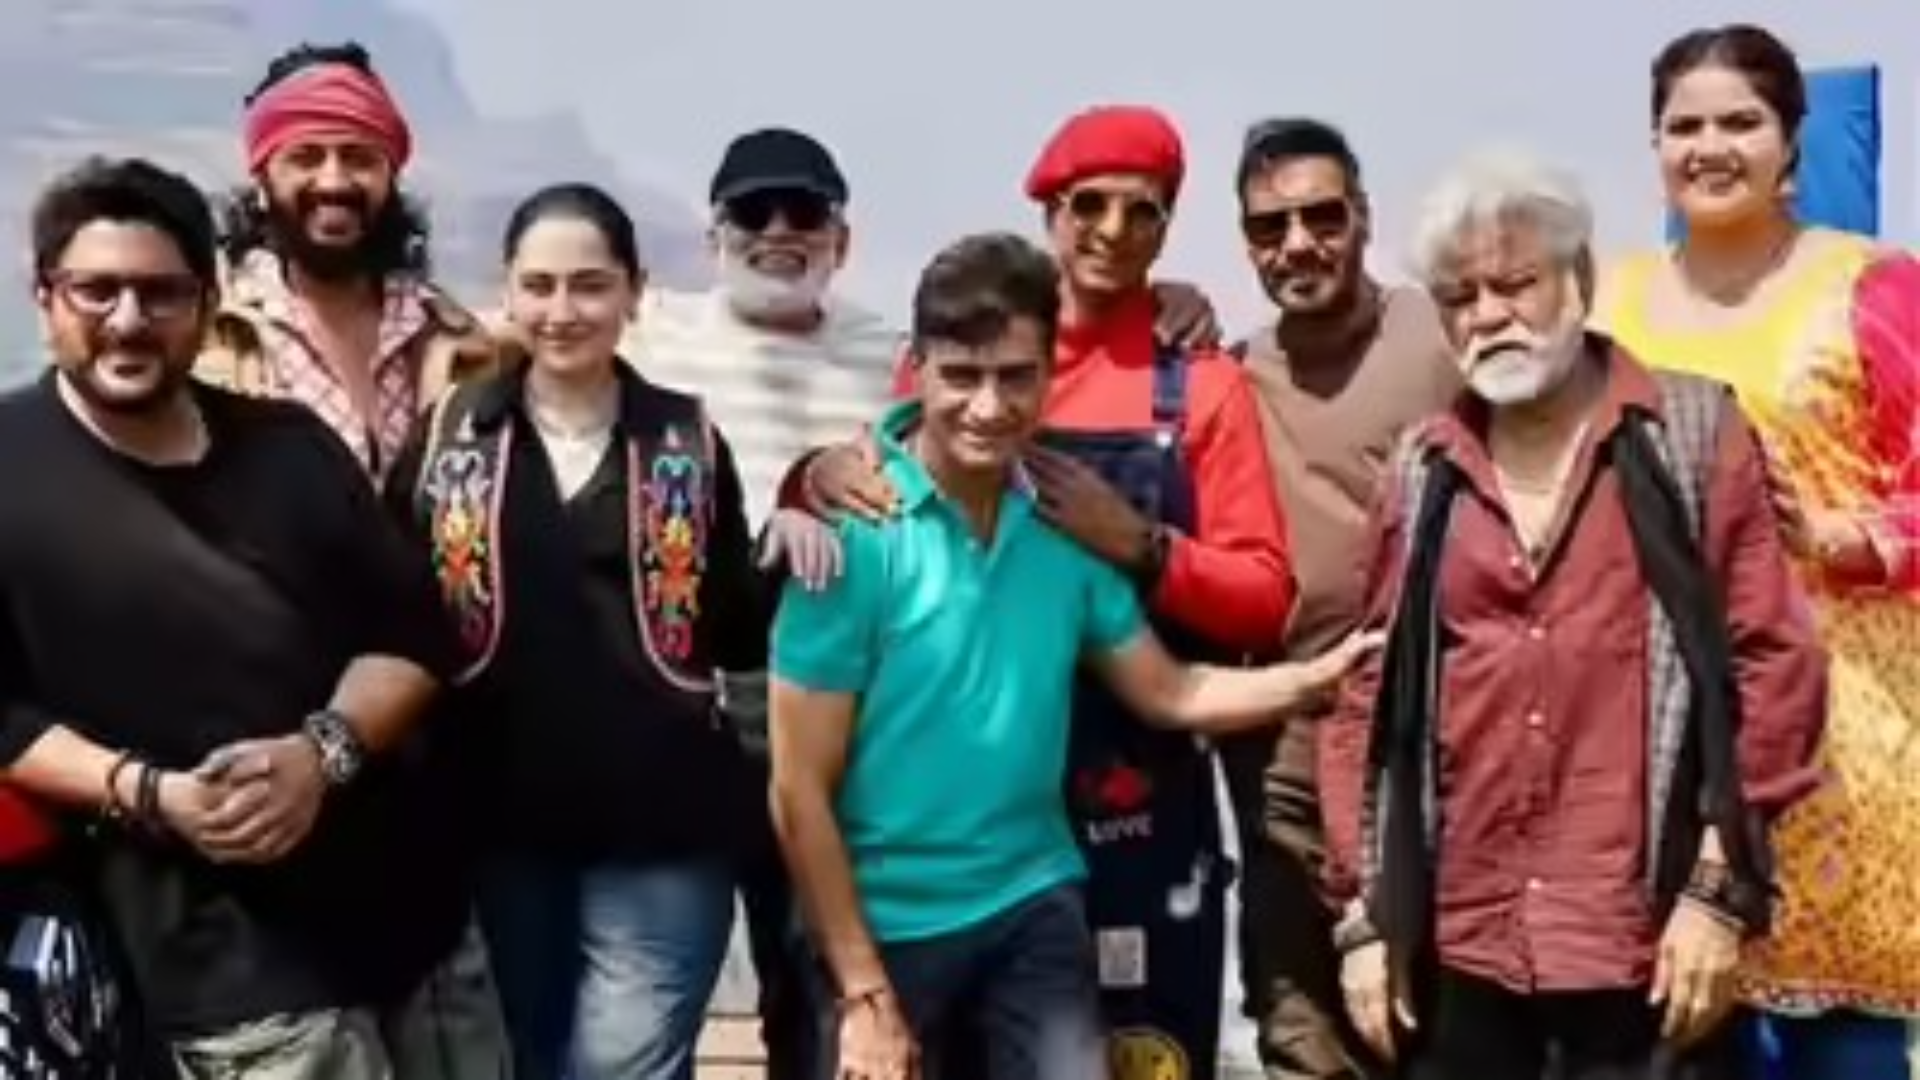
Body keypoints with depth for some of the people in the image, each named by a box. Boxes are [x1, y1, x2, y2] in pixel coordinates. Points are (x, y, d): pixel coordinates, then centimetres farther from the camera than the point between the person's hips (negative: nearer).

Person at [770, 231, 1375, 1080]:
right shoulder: (856, 532, -15)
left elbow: (1166, 693, 9)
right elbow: (801, 793, -13)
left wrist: (1320, 676, -5)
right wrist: (863, 991, -13)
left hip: (1036, 908, 4)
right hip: (887, 925, -4)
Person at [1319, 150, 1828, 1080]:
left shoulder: (1692, 432, 3)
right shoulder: (1424, 473, 11)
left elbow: (1775, 661, -1)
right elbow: (1369, 698, 12)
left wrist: (1723, 889, -7)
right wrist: (1363, 911, 6)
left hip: (1647, 948, -3)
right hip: (1458, 951, 3)